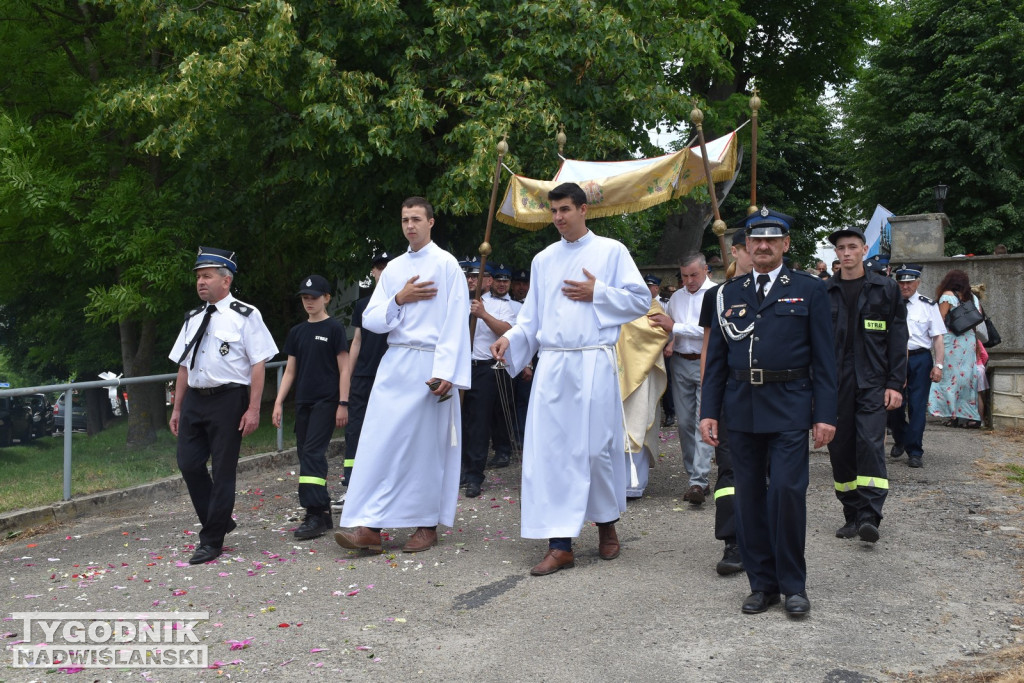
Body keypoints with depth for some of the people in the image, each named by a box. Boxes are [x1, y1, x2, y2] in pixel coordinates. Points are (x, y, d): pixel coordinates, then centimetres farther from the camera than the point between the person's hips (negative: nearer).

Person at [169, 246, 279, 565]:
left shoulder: (245, 316, -5)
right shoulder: (193, 319, 14)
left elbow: (258, 363, -9)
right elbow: (184, 366, 17)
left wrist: (253, 409, -14)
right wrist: (177, 408, 14)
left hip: (228, 399, -6)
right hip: (194, 399, 6)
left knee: (222, 471, 1)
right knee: (189, 464, 3)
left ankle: (212, 540, 13)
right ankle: (219, 521, 24)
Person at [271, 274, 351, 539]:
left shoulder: (334, 329, -4)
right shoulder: (297, 332, 12)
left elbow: (344, 369, -6)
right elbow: (290, 370, 15)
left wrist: (343, 404, -11)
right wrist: (278, 402, 8)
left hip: (326, 401, -6)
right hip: (303, 401, 6)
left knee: (312, 453, -14)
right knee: (306, 454, 7)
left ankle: (315, 515, -13)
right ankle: (323, 513, 16)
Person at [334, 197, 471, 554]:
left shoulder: (445, 264, -1)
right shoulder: (394, 268, 15)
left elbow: (455, 321, -8)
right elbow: (371, 319, 11)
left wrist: (445, 372, -16)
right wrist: (399, 299, -7)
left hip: (429, 364, -5)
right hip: (394, 363, 5)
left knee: (427, 445, 1)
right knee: (380, 441, -2)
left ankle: (428, 525, 14)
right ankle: (370, 527, 0)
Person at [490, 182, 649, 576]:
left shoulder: (611, 251, 5)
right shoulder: (543, 261, 16)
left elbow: (641, 300, 2)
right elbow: (532, 317, 16)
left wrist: (597, 293, -8)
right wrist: (510, 338, -1)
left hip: (593, 363, -3)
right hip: (551, 364, 4)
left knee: (597, 447, 2)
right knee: (550, 450, -3)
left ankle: (607, 526, 25)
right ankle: (560, 544, 1)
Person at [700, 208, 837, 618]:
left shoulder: (809, 290, 4)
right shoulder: (729, 294, 12)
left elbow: (823, 358, 0)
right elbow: (716, 358, 11)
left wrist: (825, 414, -7)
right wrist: (709, 411, 4)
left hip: (789, 409, -3)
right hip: (742, 410, 3)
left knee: (787, 491, -9)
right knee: (749, 497, 7)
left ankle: (793, 584, 9)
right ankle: (762, 583, 20)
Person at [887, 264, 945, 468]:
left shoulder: (928, 305, 1)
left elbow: (938, 337, -1)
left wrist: (938, 365, -8)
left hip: (920, 359, -1)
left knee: (917, 406, -1)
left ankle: (914, 452, 8)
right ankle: (899, 441, 32)